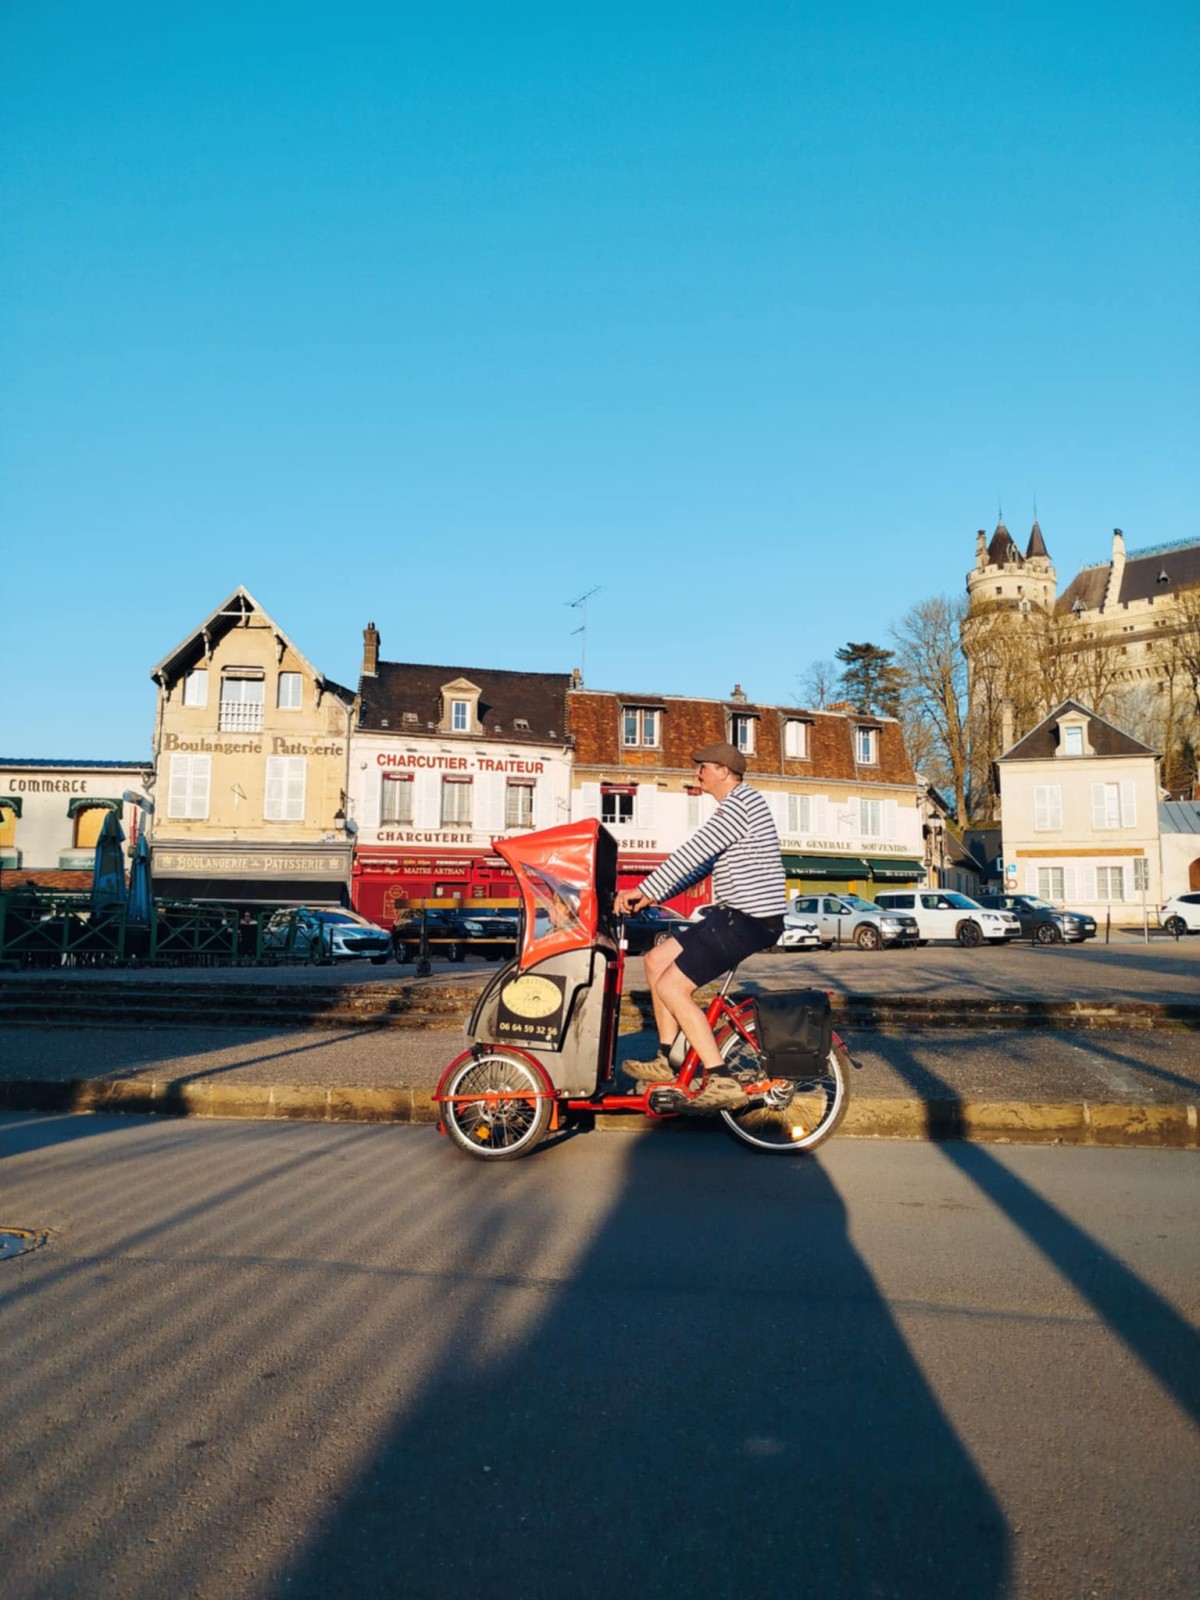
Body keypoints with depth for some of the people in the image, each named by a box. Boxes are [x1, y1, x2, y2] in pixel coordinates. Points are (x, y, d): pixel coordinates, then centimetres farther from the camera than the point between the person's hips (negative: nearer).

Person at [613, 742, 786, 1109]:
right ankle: (665, 1061, 17)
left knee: (670, 986, -10)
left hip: (749, 918, -11)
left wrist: (644, 890, -16)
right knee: (657, 959, 12)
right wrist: (655, 895, 16)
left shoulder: (738, 804, -15)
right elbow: (701, 862, 21)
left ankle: (722, 1081, -6)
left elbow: (691, 854, -21)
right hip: (740, 914, 11)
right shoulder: (737, 803, 19)